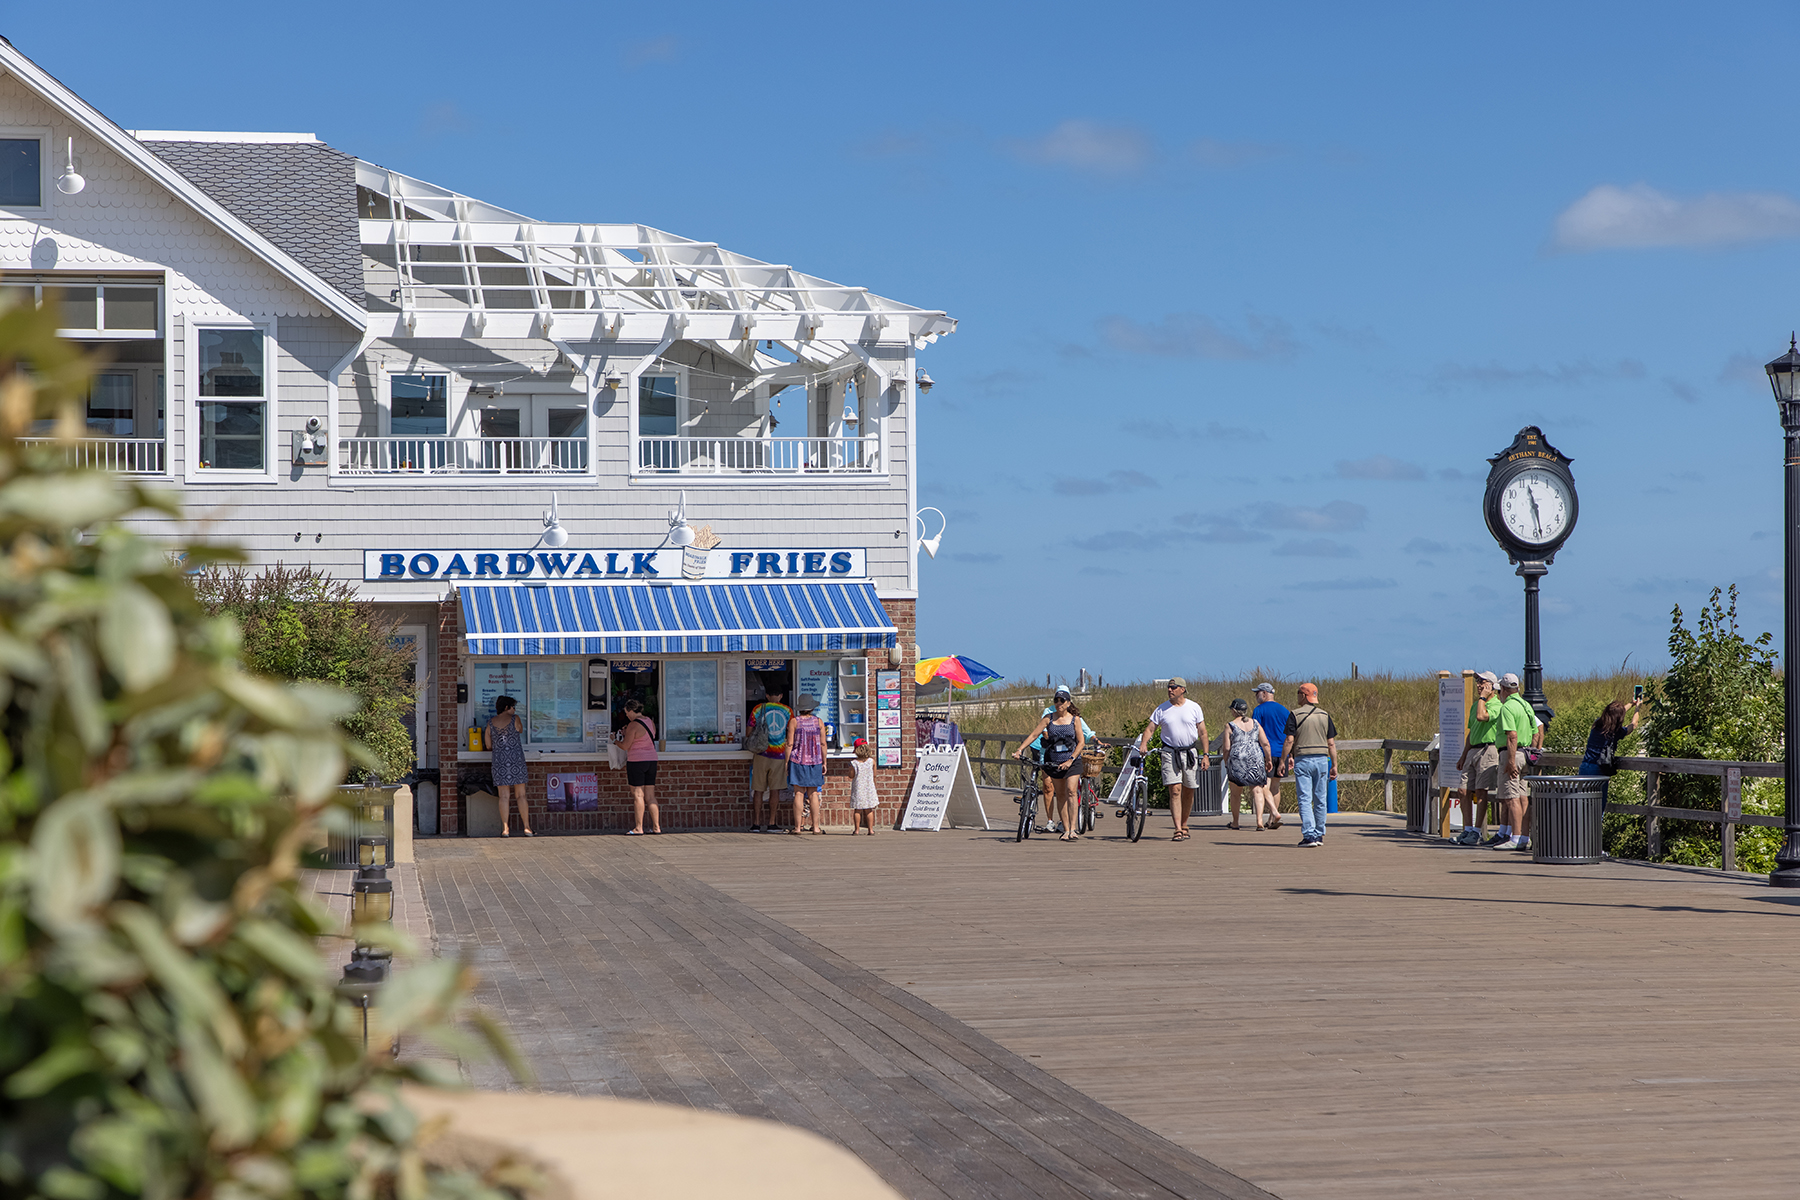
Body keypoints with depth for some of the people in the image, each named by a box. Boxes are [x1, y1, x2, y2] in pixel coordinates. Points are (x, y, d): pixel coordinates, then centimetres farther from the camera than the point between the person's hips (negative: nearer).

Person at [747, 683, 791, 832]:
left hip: (761, 754, 0)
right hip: (779, 755, 0)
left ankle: (756, 824, 3)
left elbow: (750, 733, 2)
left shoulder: (758, 709, 1)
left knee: (758, 790, 5)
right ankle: (771, 824, 4)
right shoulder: (787, 711, 3)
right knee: (774, 791, 5)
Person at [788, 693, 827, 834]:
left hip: (797, 760, -2)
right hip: (815, 761, 2)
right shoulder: (819, 722, 2)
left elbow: (790, 744, -6)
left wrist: (786, 762, 0)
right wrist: (824, 763, 7)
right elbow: (823, 744, 2)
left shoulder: (794, 722, -4)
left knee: (799, 794, -2)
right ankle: (816, 827, 4)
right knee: (813, 794, 6)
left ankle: (797, 827, -3)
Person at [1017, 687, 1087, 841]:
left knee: (1070, 791, -16)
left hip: (1072, 761, -2)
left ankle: (1073, 829, -17)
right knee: (1060, 794, 5)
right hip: (1054, 761, 2)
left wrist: (1070, 760, -15)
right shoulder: (1048, 719, 2)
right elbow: (1033, 735, -4)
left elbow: (1081, 742, -5)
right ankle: (1066, 830, 9)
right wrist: (1020, 750, -17)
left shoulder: (1075, 719, 0)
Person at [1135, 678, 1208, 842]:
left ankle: (1184, 825, 25)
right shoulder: (1161, 709, 2)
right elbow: (1149, 728, 1)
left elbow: (1202, 732, 5)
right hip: (1170, 753, -1)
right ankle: (1178, 830, -15)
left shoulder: (1194, 708, 3)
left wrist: (1205, 755, -1)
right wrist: (1143, 743, -19)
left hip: (1190, 753, 1)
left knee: (1188, 792, 7)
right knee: (1175, 791, -12)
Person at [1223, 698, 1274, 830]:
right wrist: (1268, 759, 16)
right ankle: (1259, 820, -12)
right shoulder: (1255, 724, 8)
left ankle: (1235, 822, 20)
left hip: (1237, 760, -2)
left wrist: (1226, 764, 9)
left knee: (1236, 792, 11)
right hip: (1256, 759, 2)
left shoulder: (1230, 725, -2)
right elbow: (1265, 743, 5)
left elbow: (1226, 748, -3)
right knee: (1257, 790, 2)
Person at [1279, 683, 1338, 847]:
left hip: (1302, 760, -4)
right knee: (1320, 800, 10)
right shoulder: (1325, 715, 7)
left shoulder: (1295, 715, -5)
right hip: (1322, 759, 4)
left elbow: (1289, 740, -10)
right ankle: (1319, 835, 15)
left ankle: (1309, 835, -14)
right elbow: (1331, 743, 5)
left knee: (1305, 800, -4)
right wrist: (1334, 765, 9)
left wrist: (1283, 761, -3)